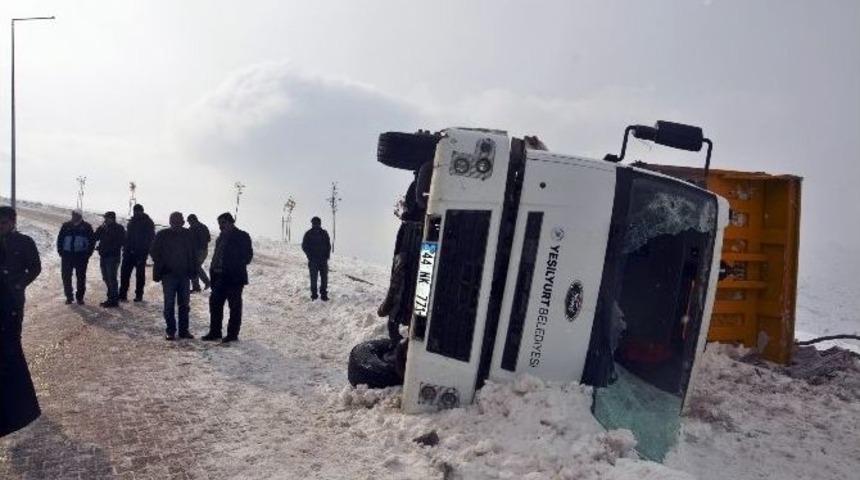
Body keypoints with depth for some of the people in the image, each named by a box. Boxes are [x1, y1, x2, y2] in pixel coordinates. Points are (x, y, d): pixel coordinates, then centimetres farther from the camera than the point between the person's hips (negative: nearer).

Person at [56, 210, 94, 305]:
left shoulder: (86, 227, 1)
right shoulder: (66, 226, 4)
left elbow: (91, 241, 3)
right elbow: (60, 239, 9)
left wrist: (88, 254, -4)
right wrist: (61, 251, 1)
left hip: (81, 256, -2)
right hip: (67, 255, 2)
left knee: (81, 277, 3)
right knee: (66, 276, 3)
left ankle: (80, 297, 13)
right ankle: (69, 296, 15)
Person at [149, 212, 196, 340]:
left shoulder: (187, 235, 4)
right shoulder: (162, 235, -3)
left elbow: (192, 254, 10)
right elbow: (154, 252, 3)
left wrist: (193, 270, 5)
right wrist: (161, 268, -4)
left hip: (184, 275, 3)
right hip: (169, 275, -3)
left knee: (184, 304, 8)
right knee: (169, 304, 0)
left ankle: (184, 330, 16)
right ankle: (170, 331, 8)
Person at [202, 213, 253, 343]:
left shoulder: (242, 237, -5)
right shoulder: (221, 237, 16)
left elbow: (247, 256, -8)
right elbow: (216, 256, 18)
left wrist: (236, 266, -14)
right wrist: (213, 271, 8)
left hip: (235, 278, -7)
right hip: (220, 277, 8)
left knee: (234, 306, 0)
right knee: (215, 303, 8)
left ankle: (233, 334, 7)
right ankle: (215, 332, 17)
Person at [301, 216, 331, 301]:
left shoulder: (324, 233, 7)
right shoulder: (308, 234, 0)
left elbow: (328, 246, 12)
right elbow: (304, 246, 0)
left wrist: (327, 255, -1)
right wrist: (310, 255, -10)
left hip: (323, 260, 2)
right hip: (313, 260, -2)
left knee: (324, 277, 2)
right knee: (313, 278, 2)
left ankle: (324, 294, 10)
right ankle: (314, 294, 11)